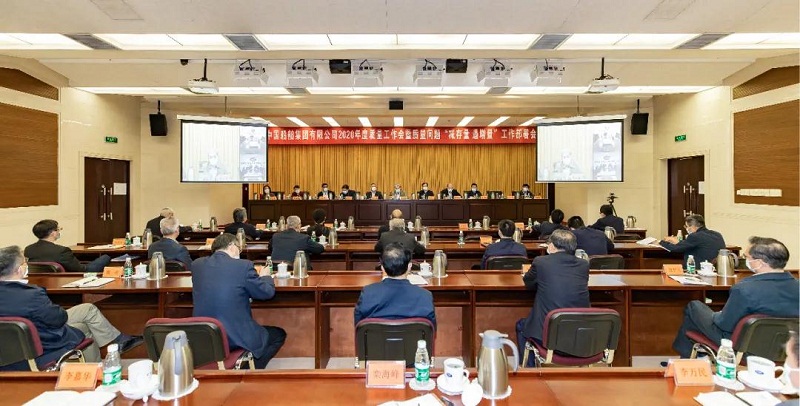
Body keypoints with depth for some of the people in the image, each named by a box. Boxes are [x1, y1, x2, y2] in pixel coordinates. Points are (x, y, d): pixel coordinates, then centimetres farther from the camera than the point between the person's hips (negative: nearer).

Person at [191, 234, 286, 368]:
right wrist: (265, 276, 18)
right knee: (279, 335, 21)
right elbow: (268, 292, -3)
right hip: (237, 338, -6)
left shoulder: (197, 264, 1)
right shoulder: (243, 265, -14)